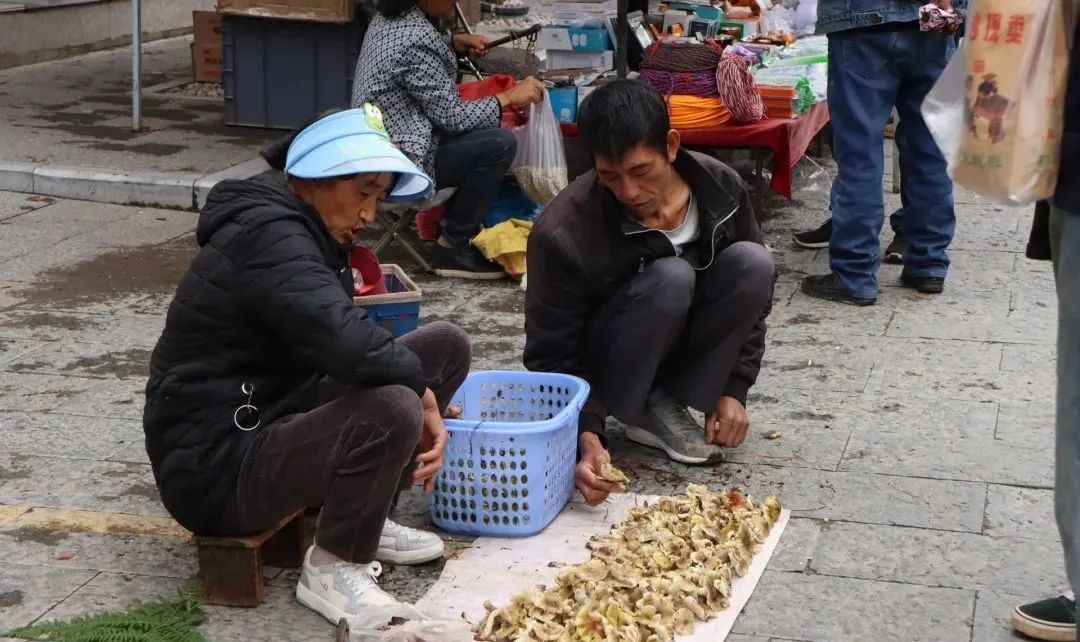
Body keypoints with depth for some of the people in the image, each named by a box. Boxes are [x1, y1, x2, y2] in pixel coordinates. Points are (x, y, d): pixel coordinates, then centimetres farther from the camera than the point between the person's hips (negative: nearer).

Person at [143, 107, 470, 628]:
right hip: (214, 465, -10)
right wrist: (422, 389, -18)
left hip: (273, 419, 10)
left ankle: (356, 514, 11)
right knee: (392, 409, -35)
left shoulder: (306, 234, 12)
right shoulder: (267, 237, -21)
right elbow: (344, 340, -36)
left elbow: (336, 346, 9)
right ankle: (333, 568, -10)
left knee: (446, 345, 4)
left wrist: (421, 395, -8)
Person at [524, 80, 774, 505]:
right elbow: (552, 357, -21)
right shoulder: (563, 234, -28)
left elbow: (752, 292, -1)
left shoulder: (719, 186, -14)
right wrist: (586, 438, -36)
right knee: (669, 279, -33)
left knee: (752, 262, -22)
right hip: (607, 369, -5)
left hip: (683, 350, 5)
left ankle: (668, 402, -9)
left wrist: (733, 389, -8)